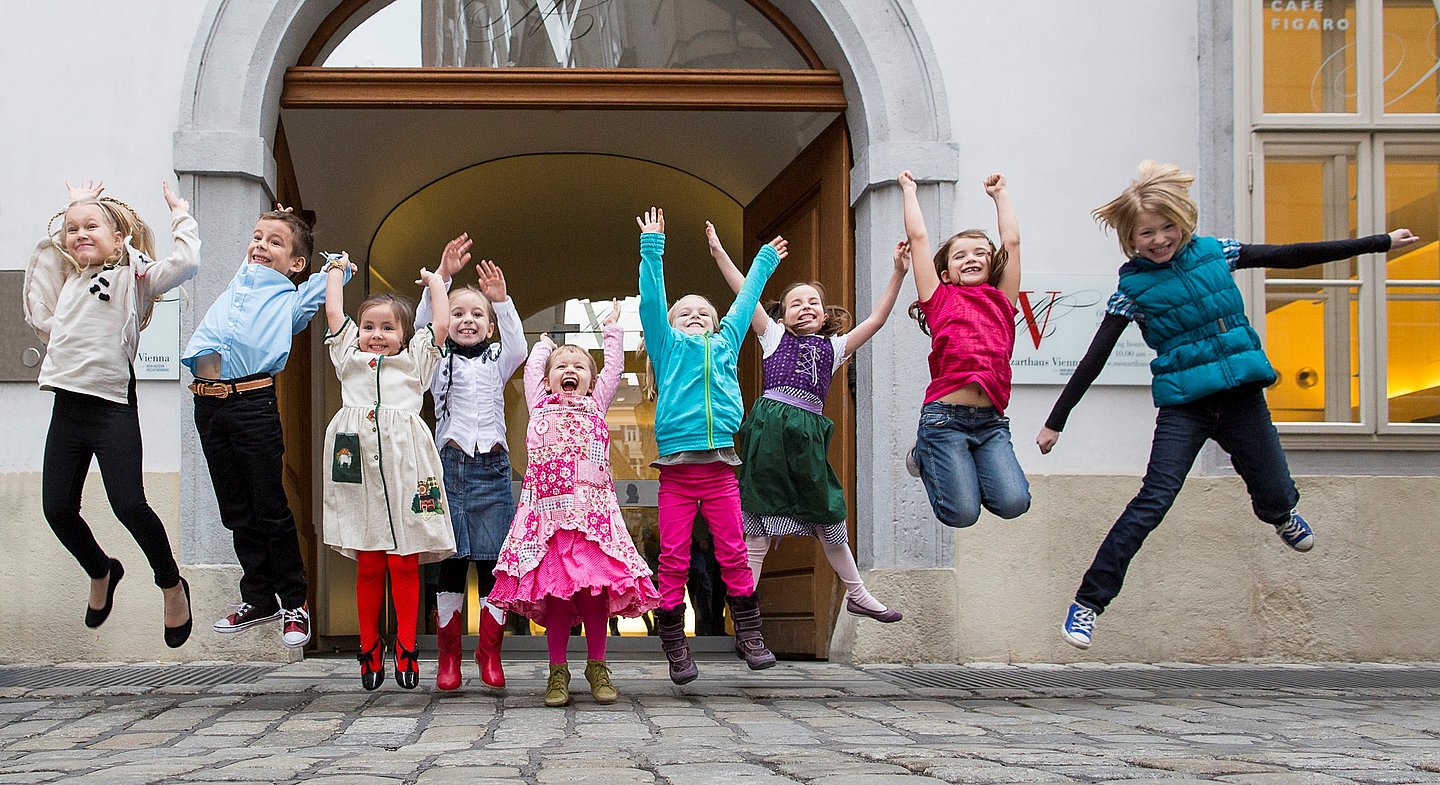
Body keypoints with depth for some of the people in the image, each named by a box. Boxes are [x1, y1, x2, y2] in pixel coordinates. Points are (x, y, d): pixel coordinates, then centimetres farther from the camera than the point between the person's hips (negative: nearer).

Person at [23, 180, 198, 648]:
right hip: (67, 406, 6)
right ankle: (101, 573, 34)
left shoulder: (133, 276, 1)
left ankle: (172, 586, 8)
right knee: (57, 508, 5)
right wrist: (70, 208, 26)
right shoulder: (68, 278, 19)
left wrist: (179, 213, -2)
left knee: (128, 504, -14)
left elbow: (186, 263, -13)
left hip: (113, 406, -6)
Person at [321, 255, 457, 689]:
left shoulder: (416, 359, 18)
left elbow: (442, 324, 13)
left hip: (404, 464, -1)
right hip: (359, 462, 1)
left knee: (404, 562, -1)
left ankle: (406, 650, 3)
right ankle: (370, 650, 10)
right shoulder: (349, 355, 22)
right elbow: (334, 312, 22)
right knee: (368, 563, 2)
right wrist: (337, 269, 31)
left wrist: (434, 280, 24)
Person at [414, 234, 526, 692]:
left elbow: (517, 347, -6)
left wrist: (501, 299, -17)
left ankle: (490, 655, 6)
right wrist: (442, 276, -16)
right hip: (451, 462, -1)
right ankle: (448, 657, 5)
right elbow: (422, 326, -5)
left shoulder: (497, 362, 14)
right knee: (452, 562, -1)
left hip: (492, 466, 1)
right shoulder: (439, 361, 11)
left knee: (492, 563, -2)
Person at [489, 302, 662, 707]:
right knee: (554, 590, -2)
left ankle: (597, 666, 7)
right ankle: (558, 671, 4)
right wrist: (544, 343, 48)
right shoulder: (540, 405, 20)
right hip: (548, 509, 0)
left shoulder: (596, 406, 20)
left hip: (592, 509, 0)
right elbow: (532, 368, 31)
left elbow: (613, 367, 23)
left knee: (596, 588, -4)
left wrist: (612, 329, 34)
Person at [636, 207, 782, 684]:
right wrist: (652, 248, 2)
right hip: (676, 468, -2)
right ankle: (676, 652, 4)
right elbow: (651, 301, 6)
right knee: (672, 561, -2)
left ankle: (749, 637, 10)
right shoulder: (669, 348, 13)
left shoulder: (725, 345, 20)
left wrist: (765, 262, 38)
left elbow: (745, 301, 29)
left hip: (720, 467, 2)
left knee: (734, 556, 1)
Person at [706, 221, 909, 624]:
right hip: (770, 424, -3)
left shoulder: (834, 346, 19)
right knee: (760, 526, -3)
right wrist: (718, 252, 0)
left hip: (809, 432, 3)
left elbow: (877, 319, 13)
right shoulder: (774, 336, 13)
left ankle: (858, 595, 23)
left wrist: (898, 274, 5)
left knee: (830, 521, 10)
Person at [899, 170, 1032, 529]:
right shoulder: (941, 300, 11)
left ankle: (965, 465, 14)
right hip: (945, 415, -3)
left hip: (991, 420, 3)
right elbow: (918, 237, 12)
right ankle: (925, 457, 19)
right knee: (962, 512, -12)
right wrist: (909, 189, 24)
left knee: (1013, 503, -18)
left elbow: (1011, 241, 22)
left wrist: (1000, 193, 35)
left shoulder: (1002, 301, 18)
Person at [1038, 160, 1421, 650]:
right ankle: (1088, 603, -13)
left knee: (1277, 498, 6)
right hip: (1183, 406, -3)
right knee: (1154, 500, -17)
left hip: (1241, 396, 3)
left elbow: (1291, 257, 10)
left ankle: (1280, 515, 48)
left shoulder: (1214, 253, 3)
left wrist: (1381, 242, 13)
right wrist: (1056, 421, -6)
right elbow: (1094, 360, -4)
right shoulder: (1134, 288, -4)